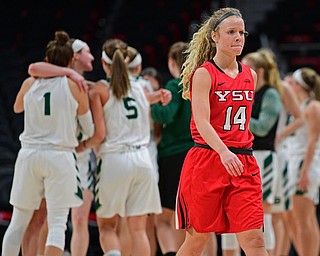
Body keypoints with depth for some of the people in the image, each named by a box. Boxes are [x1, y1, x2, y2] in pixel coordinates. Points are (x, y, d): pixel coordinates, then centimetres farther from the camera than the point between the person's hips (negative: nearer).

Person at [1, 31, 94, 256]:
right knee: (57, 224, -2)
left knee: (18, 222, 11)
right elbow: (89, 129, 3)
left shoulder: (30, 83, 5)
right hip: (60, 156, -3)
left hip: (29, 154, 3)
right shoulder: (75, 86, -3)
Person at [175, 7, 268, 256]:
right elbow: (201, 121, -18)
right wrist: (223, 152, -34)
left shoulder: (250, 75, 12)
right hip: (207, 160, -4)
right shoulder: (203, 74, -6)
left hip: (243, 164, 4)